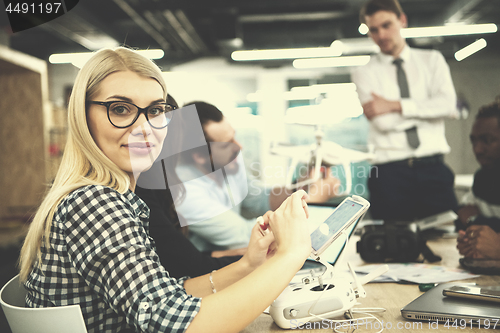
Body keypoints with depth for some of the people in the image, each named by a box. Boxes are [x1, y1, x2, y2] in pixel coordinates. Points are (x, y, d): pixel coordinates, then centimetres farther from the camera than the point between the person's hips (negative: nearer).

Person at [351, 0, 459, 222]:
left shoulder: (432, 60, 13)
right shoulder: (364, 73, 7)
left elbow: (448, 106, -5)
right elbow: (382, 122, -8)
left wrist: (395, 105, -10)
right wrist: (428, 108, -3)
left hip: (433, 169, 1)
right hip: (390, 173, -1)